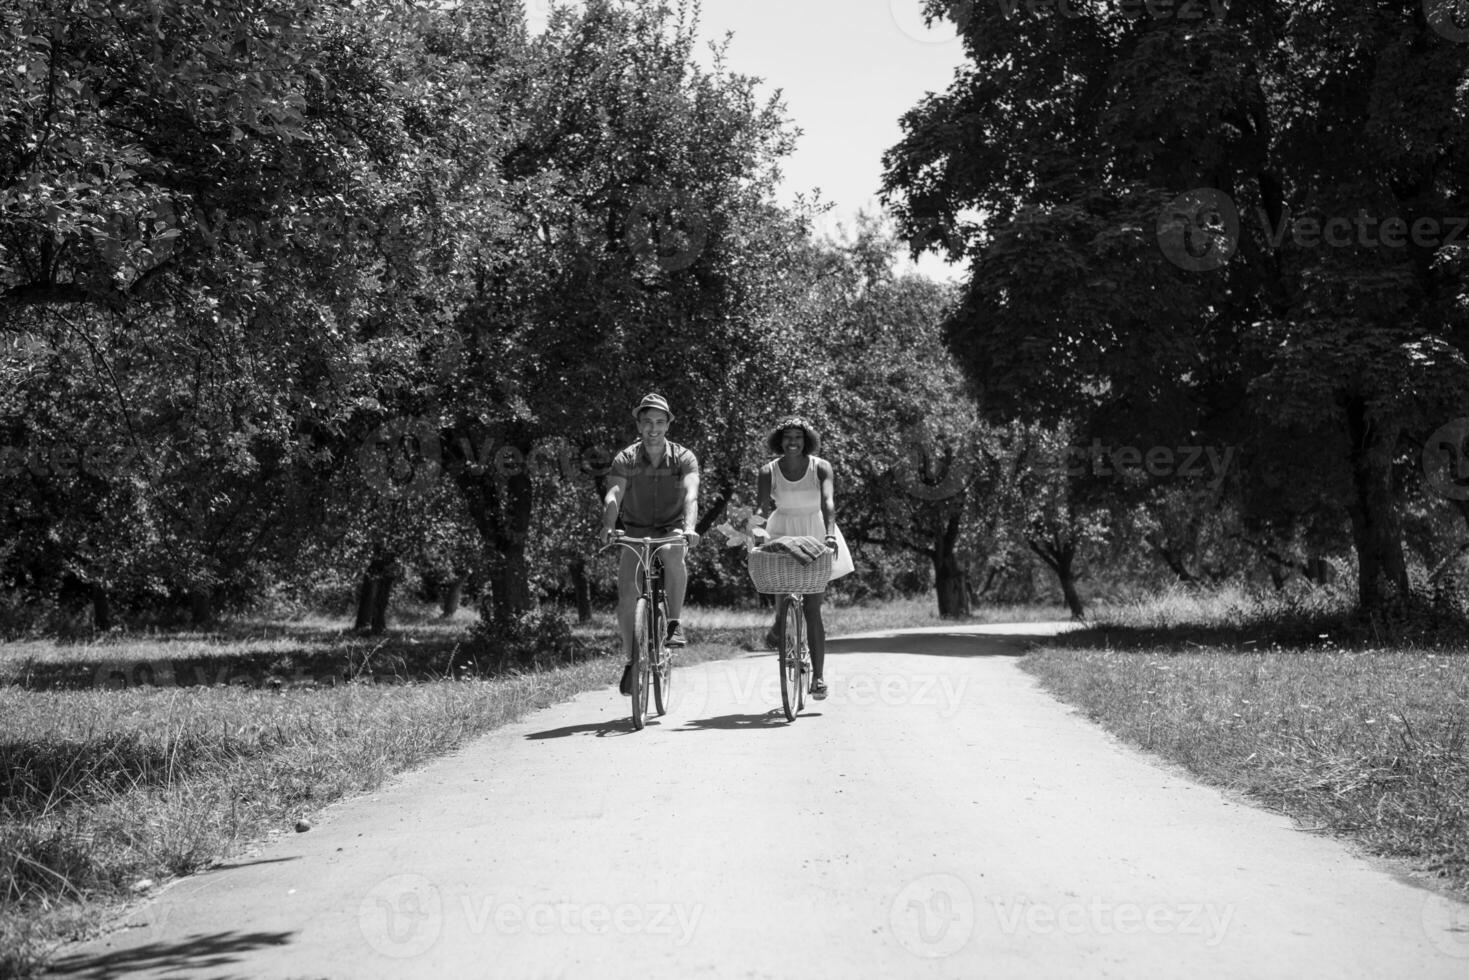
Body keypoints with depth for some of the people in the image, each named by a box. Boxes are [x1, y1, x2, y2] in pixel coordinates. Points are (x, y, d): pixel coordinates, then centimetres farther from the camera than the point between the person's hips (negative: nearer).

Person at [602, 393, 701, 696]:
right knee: (626, 596, -16)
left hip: (671, 530, -1)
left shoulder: (684, 458, -10)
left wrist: (688, 527, -47)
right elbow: (613, 495, -23)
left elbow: (690, 495, -27)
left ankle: (675, 623, -24)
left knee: (674, 554, -37)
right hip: (636, 532, 1)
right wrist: (608, 527, -44)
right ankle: (631, 659, 4)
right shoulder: (626, 459, -8)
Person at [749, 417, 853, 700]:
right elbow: (760, 505, -15)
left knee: (812, 609, -4)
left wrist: (830, 534, -38)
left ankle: (818, 677, -1)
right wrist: (757, 528, -36)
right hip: (782, 534, 1)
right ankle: (779, 623, 10)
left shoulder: (821, 467, -9)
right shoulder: (769, 471, -5)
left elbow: (828, 502, -22)